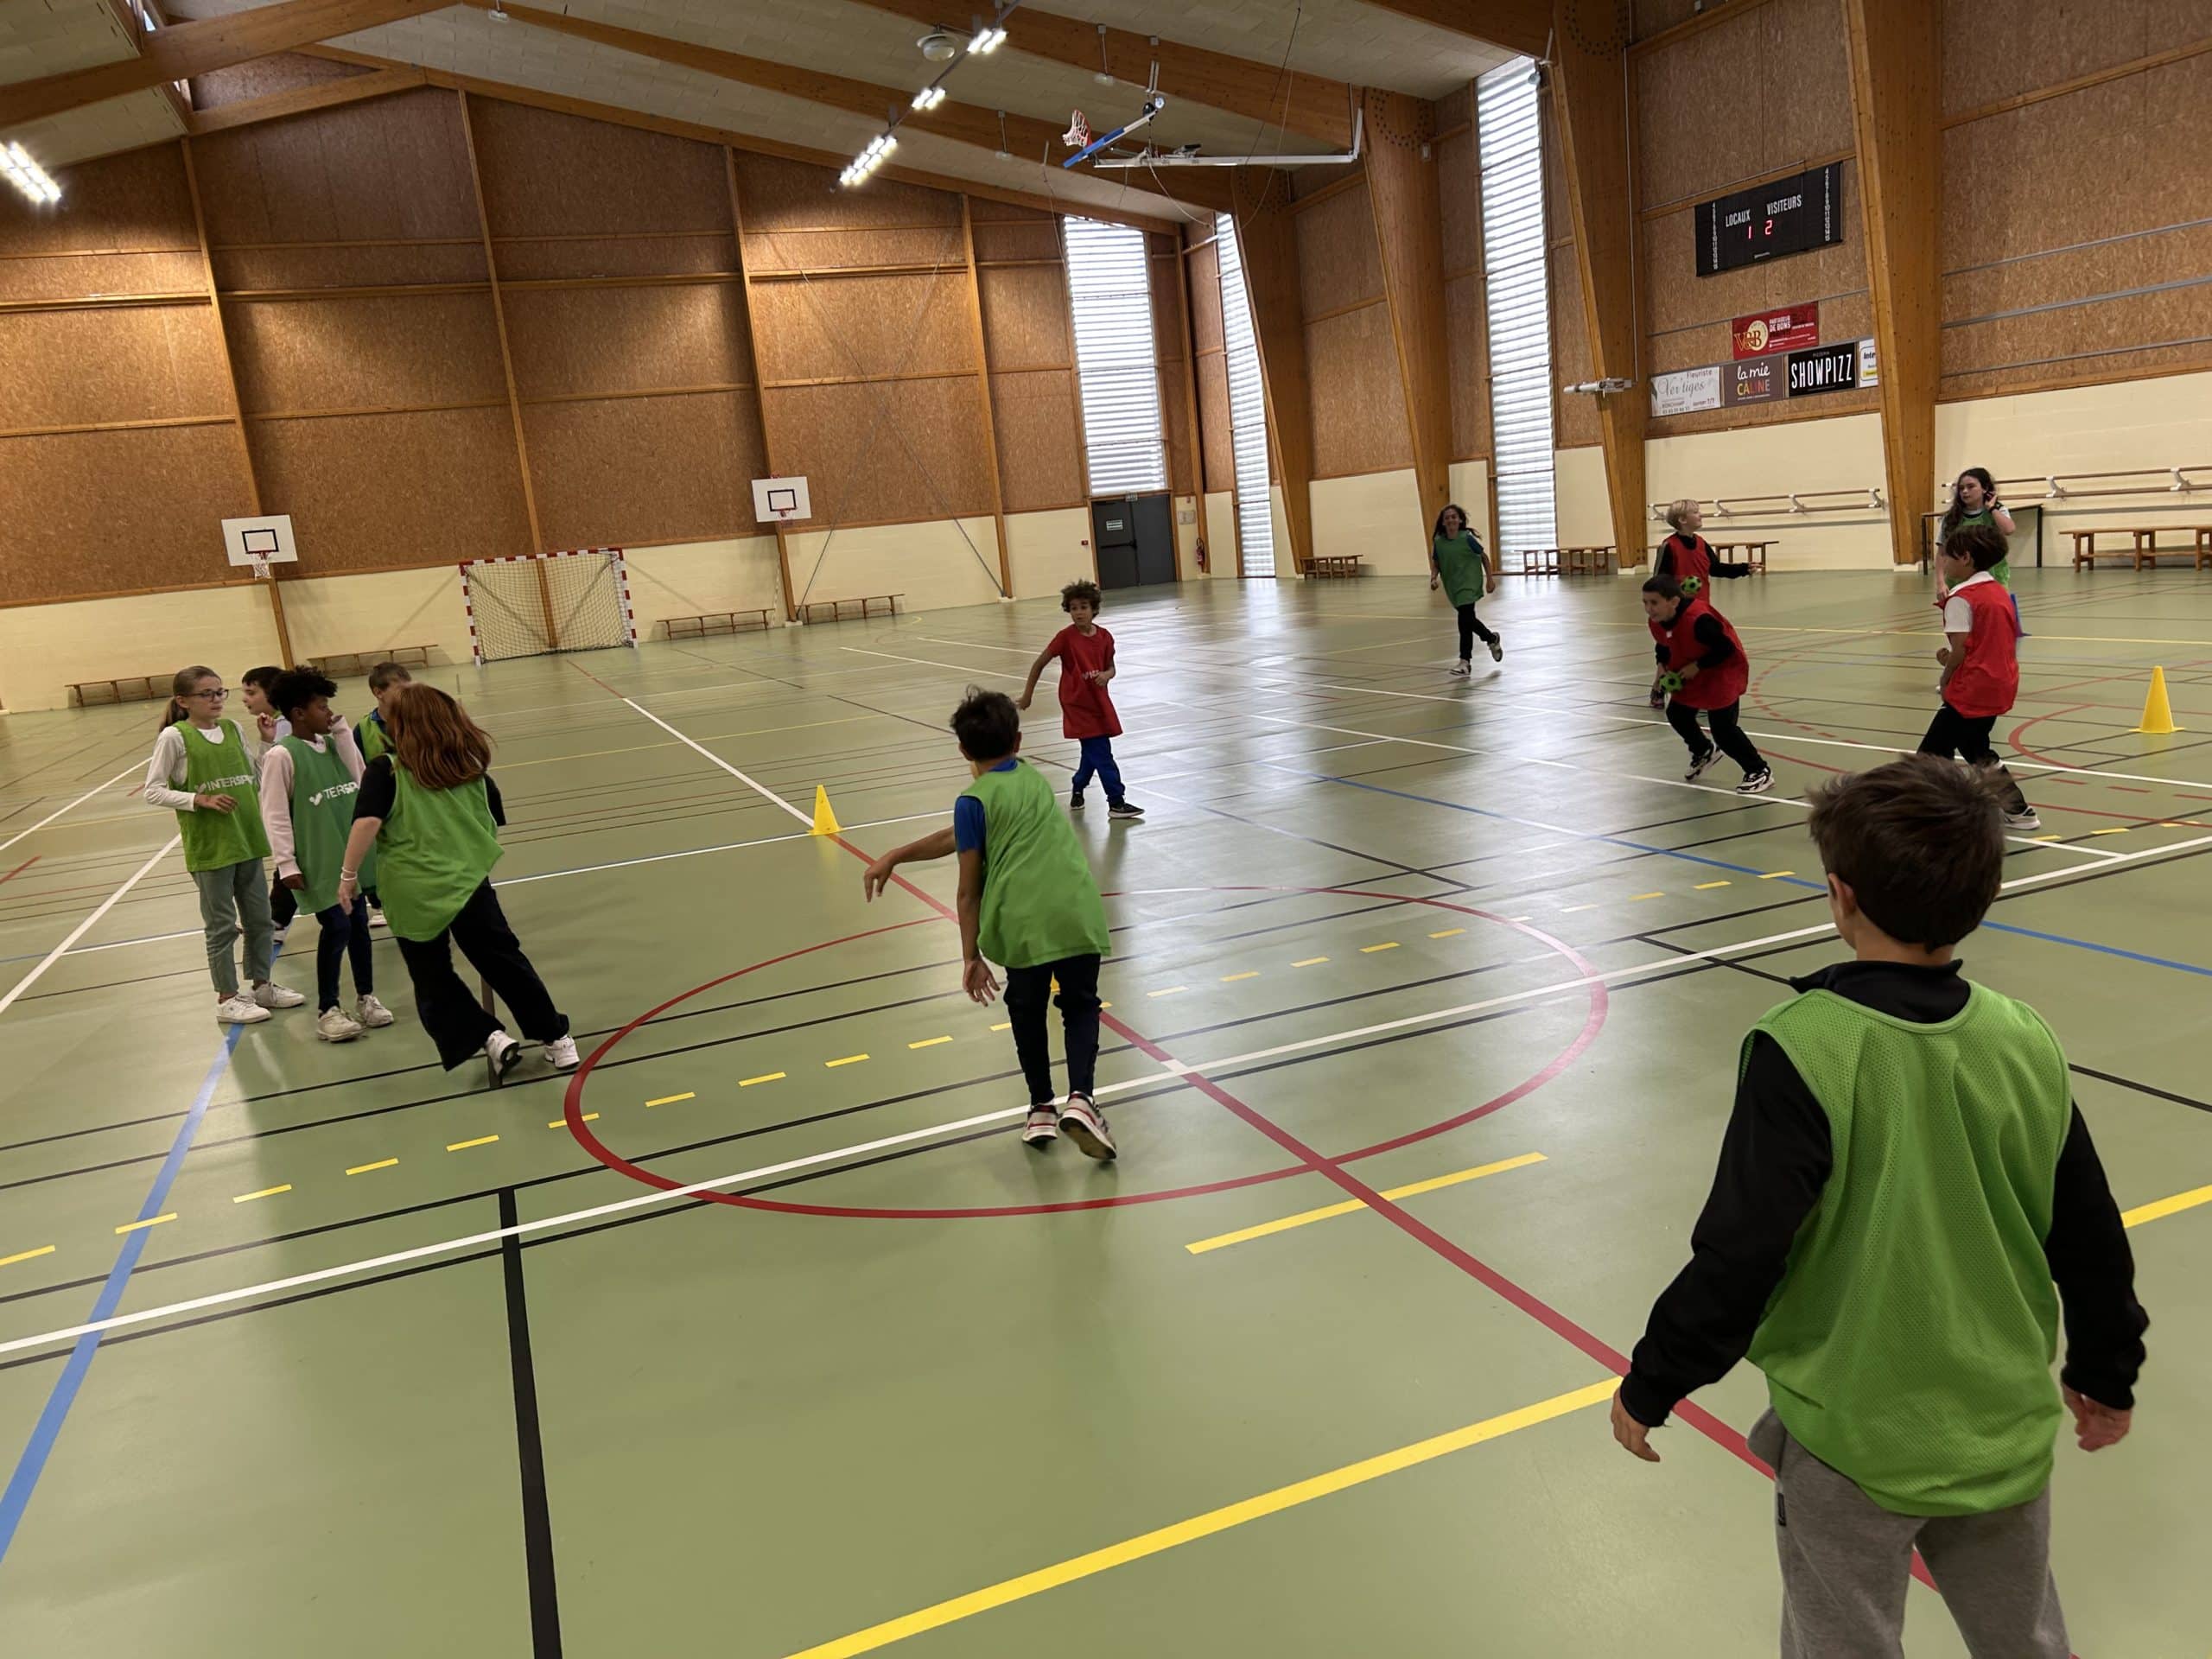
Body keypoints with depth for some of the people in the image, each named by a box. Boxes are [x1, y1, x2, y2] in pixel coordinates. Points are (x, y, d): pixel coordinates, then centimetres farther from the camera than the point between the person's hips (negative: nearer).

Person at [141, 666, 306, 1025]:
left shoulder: (233, 729, 7)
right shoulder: (174, 737, -8)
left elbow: (253, 776, 17)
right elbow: (153, 791, -7)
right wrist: (200, 800, -19)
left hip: (247, 839, 5)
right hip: (208, 846, -5)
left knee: (259, 918, 14)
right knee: (222, 924, 4)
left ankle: (261, 984, 29)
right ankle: (227, 998, 15)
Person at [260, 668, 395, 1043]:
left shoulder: (331, 743, 7)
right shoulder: (281, 756, -12)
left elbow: (358, 782, 1)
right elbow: (275, 815, -13)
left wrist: (343, 733, -3)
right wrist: (286, 864, -15)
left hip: (350, 855, 6)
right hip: (318, 863, -6)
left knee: (358, 923, 11)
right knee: (336, 929, -5)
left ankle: (366, 998, 25)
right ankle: (327, 1011, 10)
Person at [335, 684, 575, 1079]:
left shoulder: (385, 771, -4)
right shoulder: (471, 767, 8)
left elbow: (366, 823, -17)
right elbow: (494, 826, 16)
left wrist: (349, 874, -7)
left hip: (412, 895, -3)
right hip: (469, 883, 3)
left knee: (433, 980, 14)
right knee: (506, 963, 14)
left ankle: (488, 1036, -1)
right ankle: (557, 1039, 18)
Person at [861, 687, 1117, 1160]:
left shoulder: (974, 800, 5)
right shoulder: (1033, 777, 21)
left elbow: (970, 892, 3)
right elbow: (958, 838, 23)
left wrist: (972, 957, 11)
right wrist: (895, 857, 27)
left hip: (1025, 923, -3)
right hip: (1080, 912, 4)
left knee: (1028, 1013, 19)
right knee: (1081, 1006, 18)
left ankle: (1042, 1110, 26)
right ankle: (1080, 1098, 0)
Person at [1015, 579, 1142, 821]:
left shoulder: (1104, 637, -2)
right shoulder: (1066, 637, -15)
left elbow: (1110, 668, 10)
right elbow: (1039, 664, -7)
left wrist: (1106, 675, -15)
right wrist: (1027, 696, -3)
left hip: (1099, 702, 6)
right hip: (1078, 704, -6)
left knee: (1092, 752, 18)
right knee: (1101, 753, -11)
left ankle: (1078, 792, 39)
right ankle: (1116, 803, -8)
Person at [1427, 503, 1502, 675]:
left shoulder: (1467, 538, -13)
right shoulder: (1438, 541, -4)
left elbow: (1484, 557, -2)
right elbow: (1436, 564, 7)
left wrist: (1490, 578, -1)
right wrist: (1434, 579, -12)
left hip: (1469, 585, -5)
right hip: (1452, 587, 5)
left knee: (1465, 620, -15)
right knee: (1468, 619, 14)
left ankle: (1465, 661, 1)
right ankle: (1492, 639, 37)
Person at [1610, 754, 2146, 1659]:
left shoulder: (1804, 1049, -24)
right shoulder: (2026, 1043, -9)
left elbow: (1740, 1254, -23)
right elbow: (2091, 1241, 3)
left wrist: (1650, 1386, -8)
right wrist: (2107, 1374, 20)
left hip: (1854, 1439, -5)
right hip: (2007, 1431, 5)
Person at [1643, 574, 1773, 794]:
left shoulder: (1698, 619, -36)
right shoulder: (1656, 621, -10)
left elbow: (1726, 648, -28)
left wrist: (1697, 666, -23)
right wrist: (1662, 668, -4)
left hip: (1724, 669, -8)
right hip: (1691, 672, 9)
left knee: (1722, 728, -13)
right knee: (1676, 714, 15)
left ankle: (1760, 772, 4)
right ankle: (1704, 752, 43)